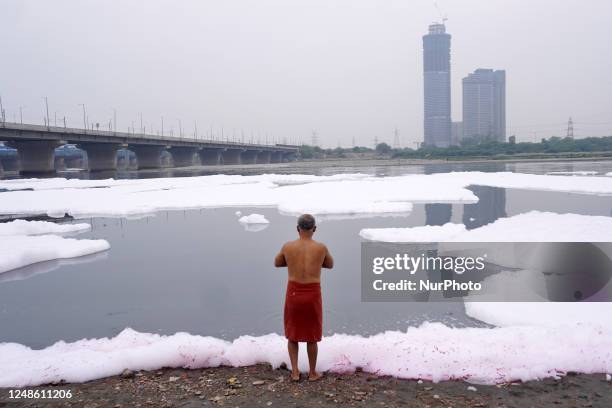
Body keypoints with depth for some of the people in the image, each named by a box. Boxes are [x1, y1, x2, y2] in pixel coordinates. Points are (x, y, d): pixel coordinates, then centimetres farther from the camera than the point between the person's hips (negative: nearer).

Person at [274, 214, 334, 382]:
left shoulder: (288, 246, -4)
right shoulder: (321, 248, -6)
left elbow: (277, 263, 16)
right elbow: (330, 265, 14)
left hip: (293, 294, 1)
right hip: (312, 295, -1)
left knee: (292, 334, 19)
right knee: (312, 336, 14)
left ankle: (295, 371, 17)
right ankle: (312, 372, 26)